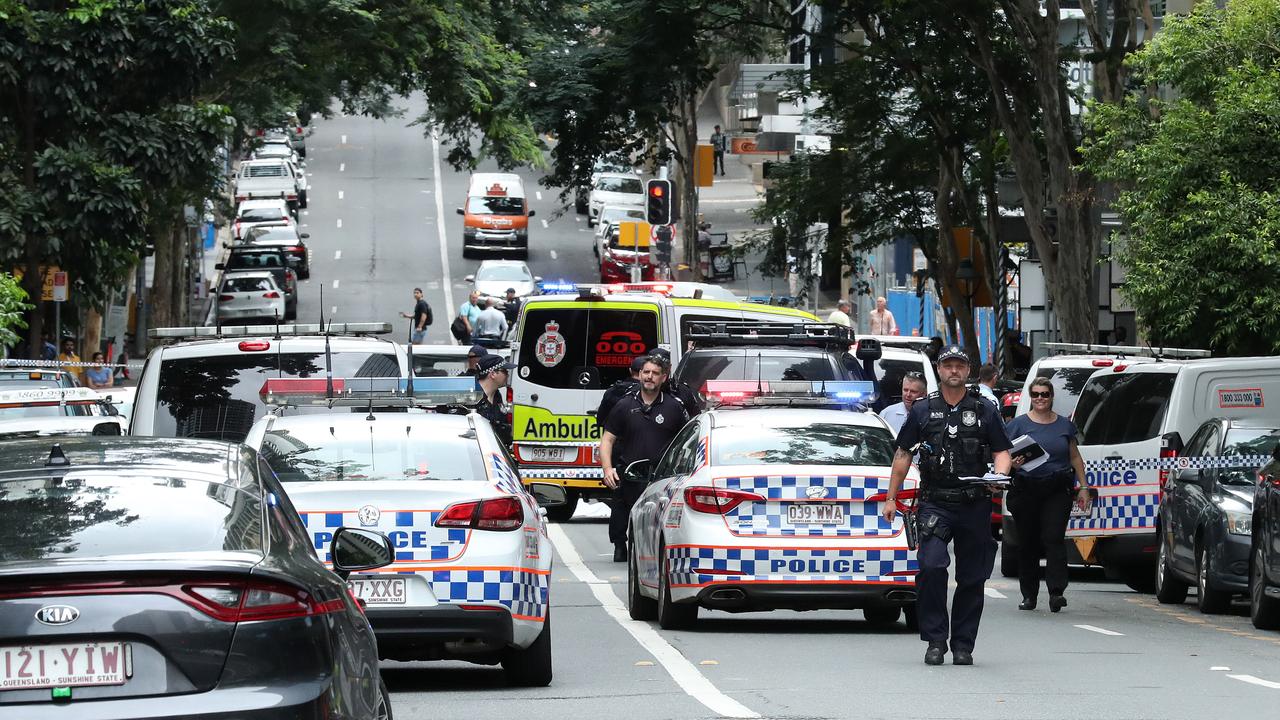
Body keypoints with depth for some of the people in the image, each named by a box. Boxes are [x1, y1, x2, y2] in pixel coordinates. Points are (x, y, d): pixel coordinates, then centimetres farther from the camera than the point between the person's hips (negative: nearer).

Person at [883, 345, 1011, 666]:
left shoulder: (984, 411, 10)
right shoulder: (922, 411, 9)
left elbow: (1001, 451, 11)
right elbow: (903, 454, 14)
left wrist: (1000, 474, -11)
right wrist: (891, 498, 11)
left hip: (974, 505, 1)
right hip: (935, 504, -1)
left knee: (972, 578, 3)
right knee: (931, 567, -19)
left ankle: (963, 645, 12)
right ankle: (935, 640, -10)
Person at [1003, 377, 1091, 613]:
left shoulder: (1064, 425, 12)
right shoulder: (1019, 424, 5)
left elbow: (1075, 458, 18)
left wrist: (1083, 487, 13)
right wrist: (1013, 463, -18)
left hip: (1057, 491, 0)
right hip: (1026, 490, 0)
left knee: (1054, 538, -12)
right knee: (1027, 542, 4)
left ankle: (1056, 592, -18)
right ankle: (1029, 595, 13)